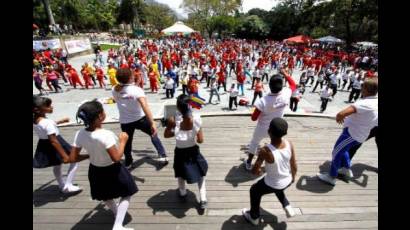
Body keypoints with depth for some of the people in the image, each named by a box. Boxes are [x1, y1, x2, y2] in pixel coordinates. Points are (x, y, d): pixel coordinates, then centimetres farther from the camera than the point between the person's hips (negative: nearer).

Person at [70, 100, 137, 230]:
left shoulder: (80, 134, -15)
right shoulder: (106, 135, -34)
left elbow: (72, 158, -8)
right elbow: (116, 158, -29)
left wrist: (89, 155, 7)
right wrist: (123, 141, -18)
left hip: (95, 171, 7)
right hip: (112, 170, -6)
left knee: (106, 196, 32)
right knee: (126, 194, 18)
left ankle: (115, 211, 58)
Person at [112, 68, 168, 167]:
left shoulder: (115, 90, -5)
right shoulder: (136, 89, -20)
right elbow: (145, 107, -32)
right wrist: (152, 123, -35)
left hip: (125, 122, 4)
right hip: (140, 119, -3)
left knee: (127, 142, 22)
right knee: (153, 134, 17)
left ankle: (128, 162, 38)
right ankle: (162, 156, 12)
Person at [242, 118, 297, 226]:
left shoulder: (265, 151, -36)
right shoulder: (289, 144, -22)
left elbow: (254, 171, -22)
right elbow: (294, 166, -6)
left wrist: (258, 171, 3)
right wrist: (293, 177, 15)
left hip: (271, 184, -4)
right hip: (287, 181, 5)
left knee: (254, 191, 28)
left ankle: (254, 217, 49)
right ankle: (287, 208, 39)